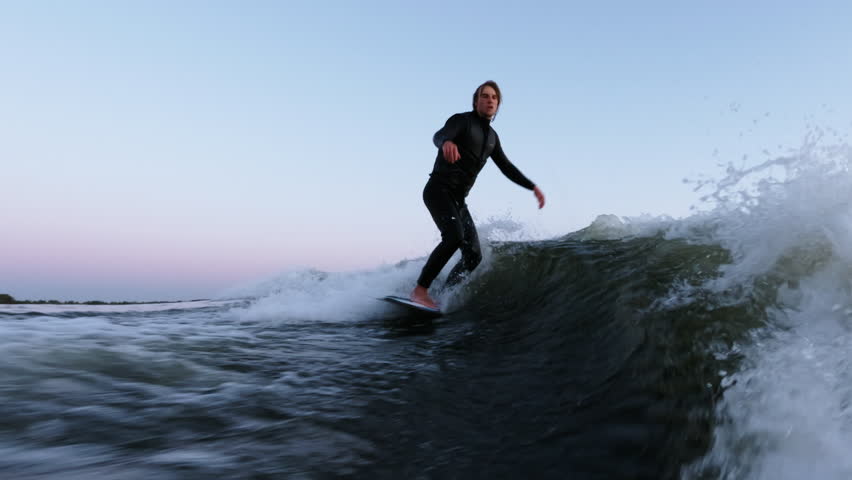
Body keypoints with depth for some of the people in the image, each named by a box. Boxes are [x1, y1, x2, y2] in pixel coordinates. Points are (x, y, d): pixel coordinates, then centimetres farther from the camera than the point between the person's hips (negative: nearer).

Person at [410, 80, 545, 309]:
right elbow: (439, 135, -25)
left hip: (458, 199, 8)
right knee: (454, 236, -29)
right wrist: (447, 143, -50)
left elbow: (507, 167, 26)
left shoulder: (492, 136, 18)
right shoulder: (461, 120, -3)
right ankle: (420, 290, -23)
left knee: (473, 255, -2)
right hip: (438, 189, -8)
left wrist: (532, 187, 18)